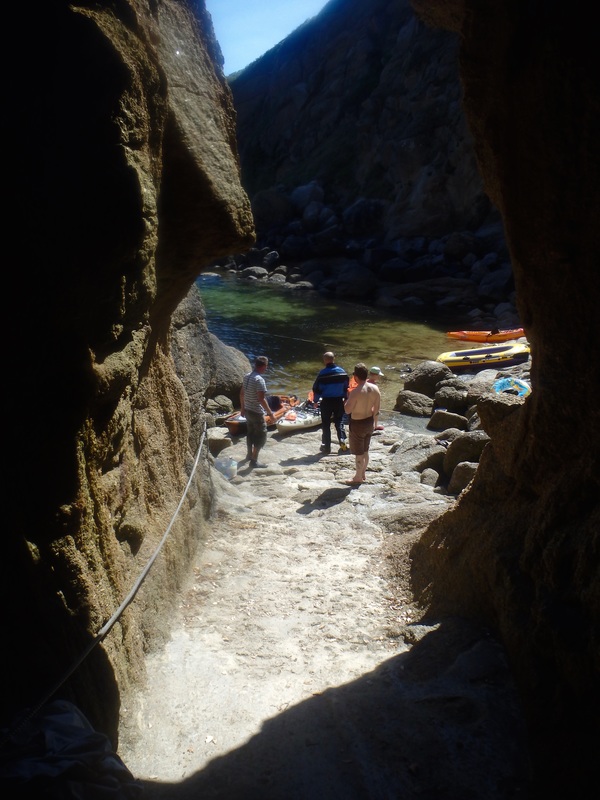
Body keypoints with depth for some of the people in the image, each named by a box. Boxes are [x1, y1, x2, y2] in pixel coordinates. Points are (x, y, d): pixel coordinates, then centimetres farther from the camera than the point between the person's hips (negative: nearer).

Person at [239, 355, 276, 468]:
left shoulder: (247, 376, 3)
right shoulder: (259, 379, -22)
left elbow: (241, 394, 12)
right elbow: (261, 399, -26)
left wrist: (243, 407, 24)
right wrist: (271, 413, -21)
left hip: (247, 410, 9)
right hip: (257, 412, -8)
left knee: (250, 432, 24)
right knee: (261, 435, 1)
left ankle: (250, 454, 40)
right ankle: (254, 460, 2)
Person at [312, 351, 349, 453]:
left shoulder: (322, 373, -14)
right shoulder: (342, 372, -1)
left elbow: (316, 389, -9)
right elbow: (346, 387, 8)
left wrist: (316, 400, 4)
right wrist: (345, 398, 20)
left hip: (326, 401, -3)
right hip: (339, 401, 3)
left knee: (326, 424, 8)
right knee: (339, 421, 19)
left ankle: (326, 446, 11)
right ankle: (342, 440, 4)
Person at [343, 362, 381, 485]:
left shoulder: (356, 392, -26)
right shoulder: (375, 388, -7)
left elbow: (347, 410, -19)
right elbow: (377, 409, 3)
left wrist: (348, 398, -3)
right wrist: (375, 422, 16)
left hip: (357, 424, -6)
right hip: (369, 422, 7)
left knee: (358, 453, 8)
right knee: (365, 451, 22)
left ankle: (358, 478, 21)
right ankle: (363, 474, 36)